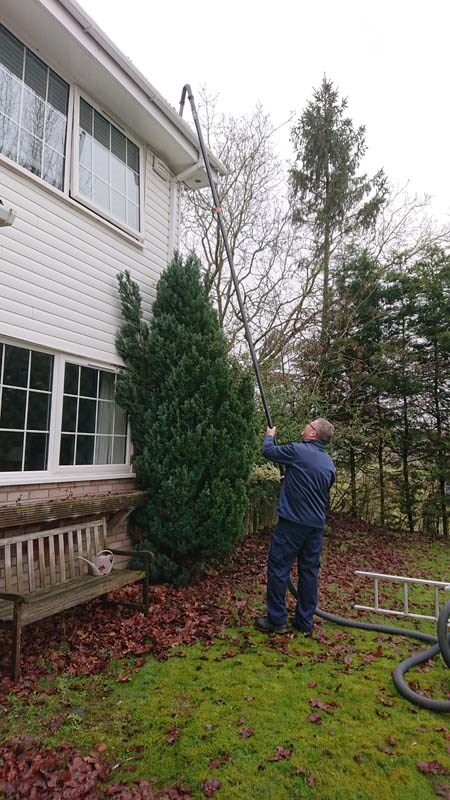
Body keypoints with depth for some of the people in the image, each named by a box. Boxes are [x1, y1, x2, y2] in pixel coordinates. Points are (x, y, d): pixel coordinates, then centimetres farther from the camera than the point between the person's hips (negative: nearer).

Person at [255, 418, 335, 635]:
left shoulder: (298, 450, -13)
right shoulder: (329, 463, 9)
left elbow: (268, 450, 1)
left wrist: (270, 436, 23)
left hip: (292, 522, -6)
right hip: (316, 525, 7)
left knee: (278, 568, 4)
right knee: (309, 571, 12)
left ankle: (277, 620, 11)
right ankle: (304, 623, 20)